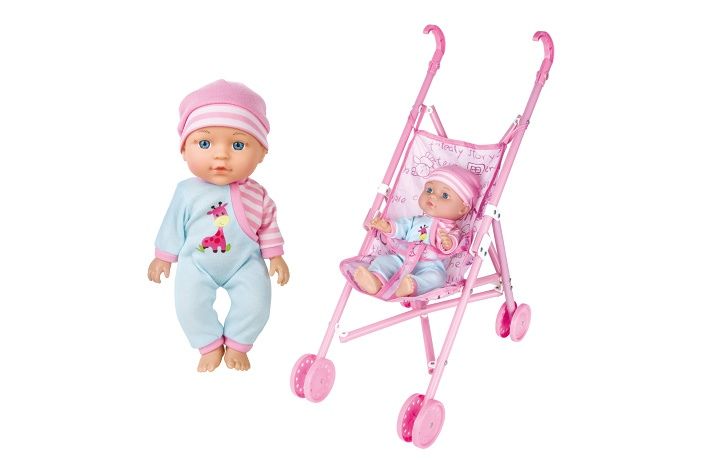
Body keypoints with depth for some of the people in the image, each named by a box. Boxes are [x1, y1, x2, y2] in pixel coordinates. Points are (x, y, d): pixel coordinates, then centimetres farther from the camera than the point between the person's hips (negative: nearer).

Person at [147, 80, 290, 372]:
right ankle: (211, 346, 11)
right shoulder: (188, 192, -12)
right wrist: (163, 257, 7)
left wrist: (275, 256, 2)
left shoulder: (256, 195, -12)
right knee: (190, 303, -13)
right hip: (197, 264, 0)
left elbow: (268, 227, 2)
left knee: (255, 302, -12)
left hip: (245, 263, 0)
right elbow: (173, 226, 1)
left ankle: (236, 345, 13)